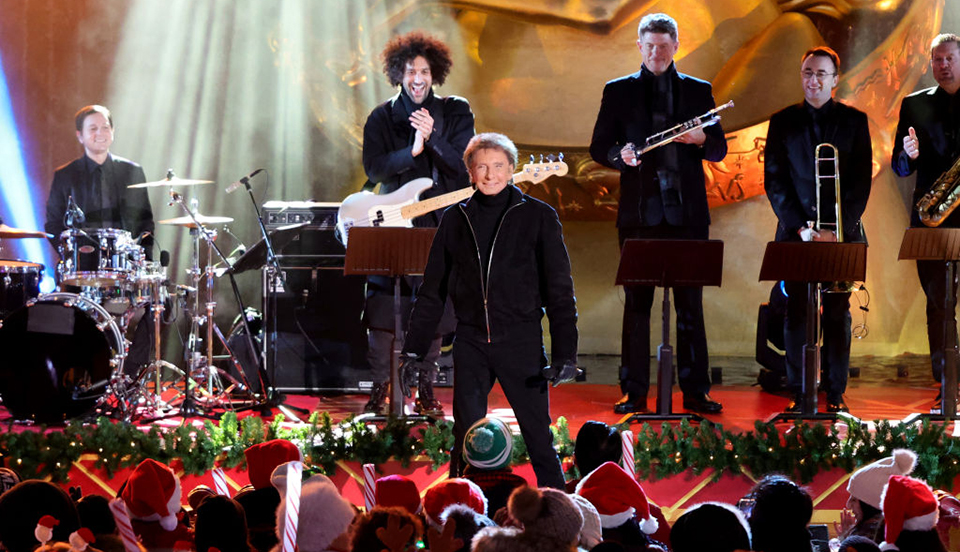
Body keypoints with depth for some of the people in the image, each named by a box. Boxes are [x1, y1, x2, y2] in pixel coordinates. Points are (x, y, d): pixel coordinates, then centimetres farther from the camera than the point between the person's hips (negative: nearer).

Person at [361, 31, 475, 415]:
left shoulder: (456, 113, 6)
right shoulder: (382, 117, 5)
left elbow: (464, 167, -4)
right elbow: (373, 168, -7)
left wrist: (432, 138, -19)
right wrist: (412, 152, -21)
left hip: (440, 225, 0)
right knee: (383, 311, -5)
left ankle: (425, 391, 11)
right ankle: (379, 389, 3)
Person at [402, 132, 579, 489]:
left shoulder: (538, 217, 1)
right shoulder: (455, 219, 10)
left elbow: (560, 291, -1)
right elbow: (432, 291, 15)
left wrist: (565, 353, -9)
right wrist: (414, 348, 8)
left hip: (522, 342, -2)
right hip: (471, 343, 2)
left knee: (539, 438, 0)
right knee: (465, 442, 0)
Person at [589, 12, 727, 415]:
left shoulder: (698, 91, 11)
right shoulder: (618, 91, 8)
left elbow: (719, 150, 10)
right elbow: (599, 147, 6)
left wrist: (700, 139, -12)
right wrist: (620, 155, -16)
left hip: (687, 211, 1)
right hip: (640, 211, -1)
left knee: (690, 304, 2)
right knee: (637, 303, 1)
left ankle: (695, 390, 6)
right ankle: (634, 392, 6)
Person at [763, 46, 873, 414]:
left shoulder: (854, 121, 6)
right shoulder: (783, 122, 8)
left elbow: (862, 180, 1)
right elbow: (774, 181, 3)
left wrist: (838, 229, -10)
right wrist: (800, 227, -8)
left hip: (841, 232, 0)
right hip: (795, 230, 1)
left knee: (838, 313, 1)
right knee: (796, 312, -2)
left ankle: (836, 393, 5)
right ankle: (798, 393, 2)